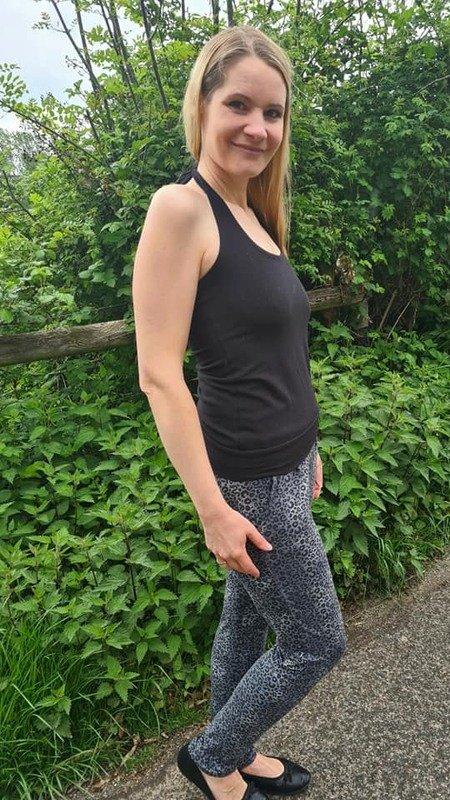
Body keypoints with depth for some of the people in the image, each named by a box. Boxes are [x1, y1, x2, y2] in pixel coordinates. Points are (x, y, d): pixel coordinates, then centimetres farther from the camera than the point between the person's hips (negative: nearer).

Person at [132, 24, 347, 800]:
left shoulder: (252, 216, 10)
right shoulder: (181, 208, -16)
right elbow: (158, 374, -21)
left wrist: (306, 447, 18)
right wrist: (212, 509, -20)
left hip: (284, 465, 8)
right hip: (249, 479, -8)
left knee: (247, 621, 22)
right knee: (316, 641, 8)